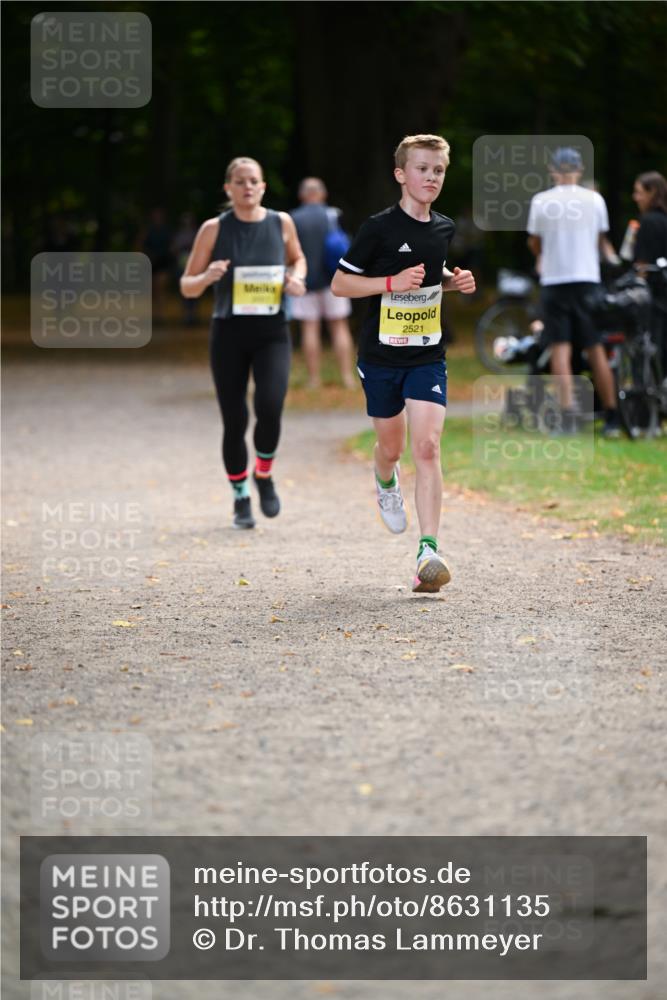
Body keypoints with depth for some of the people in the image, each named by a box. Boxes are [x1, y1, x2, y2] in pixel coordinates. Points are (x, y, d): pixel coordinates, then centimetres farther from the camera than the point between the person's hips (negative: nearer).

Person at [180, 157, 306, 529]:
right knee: (234, 421, 0)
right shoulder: (214, 229, -3)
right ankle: (241, 498, 21)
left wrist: (297, 278, 0)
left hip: (272, 333, 1)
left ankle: (264, 475, 9)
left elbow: (298, 258, 23)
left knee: (270, 408, -20)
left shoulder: (281, 223, 3)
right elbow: (187, 287, 3)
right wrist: (207, 277, -19)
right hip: (229, 334, 0)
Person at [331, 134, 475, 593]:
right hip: (381, 355, -2)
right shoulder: (380, 227, -12)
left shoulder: (444, 228, 4)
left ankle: (428, 551, -17)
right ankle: (386, 483, 52)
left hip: (428, 356, 2)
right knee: (392, 447, 13)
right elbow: (340, 283, -9)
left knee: (427, 447, -13)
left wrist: (453, 280, 3)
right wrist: (393, 282, -20)